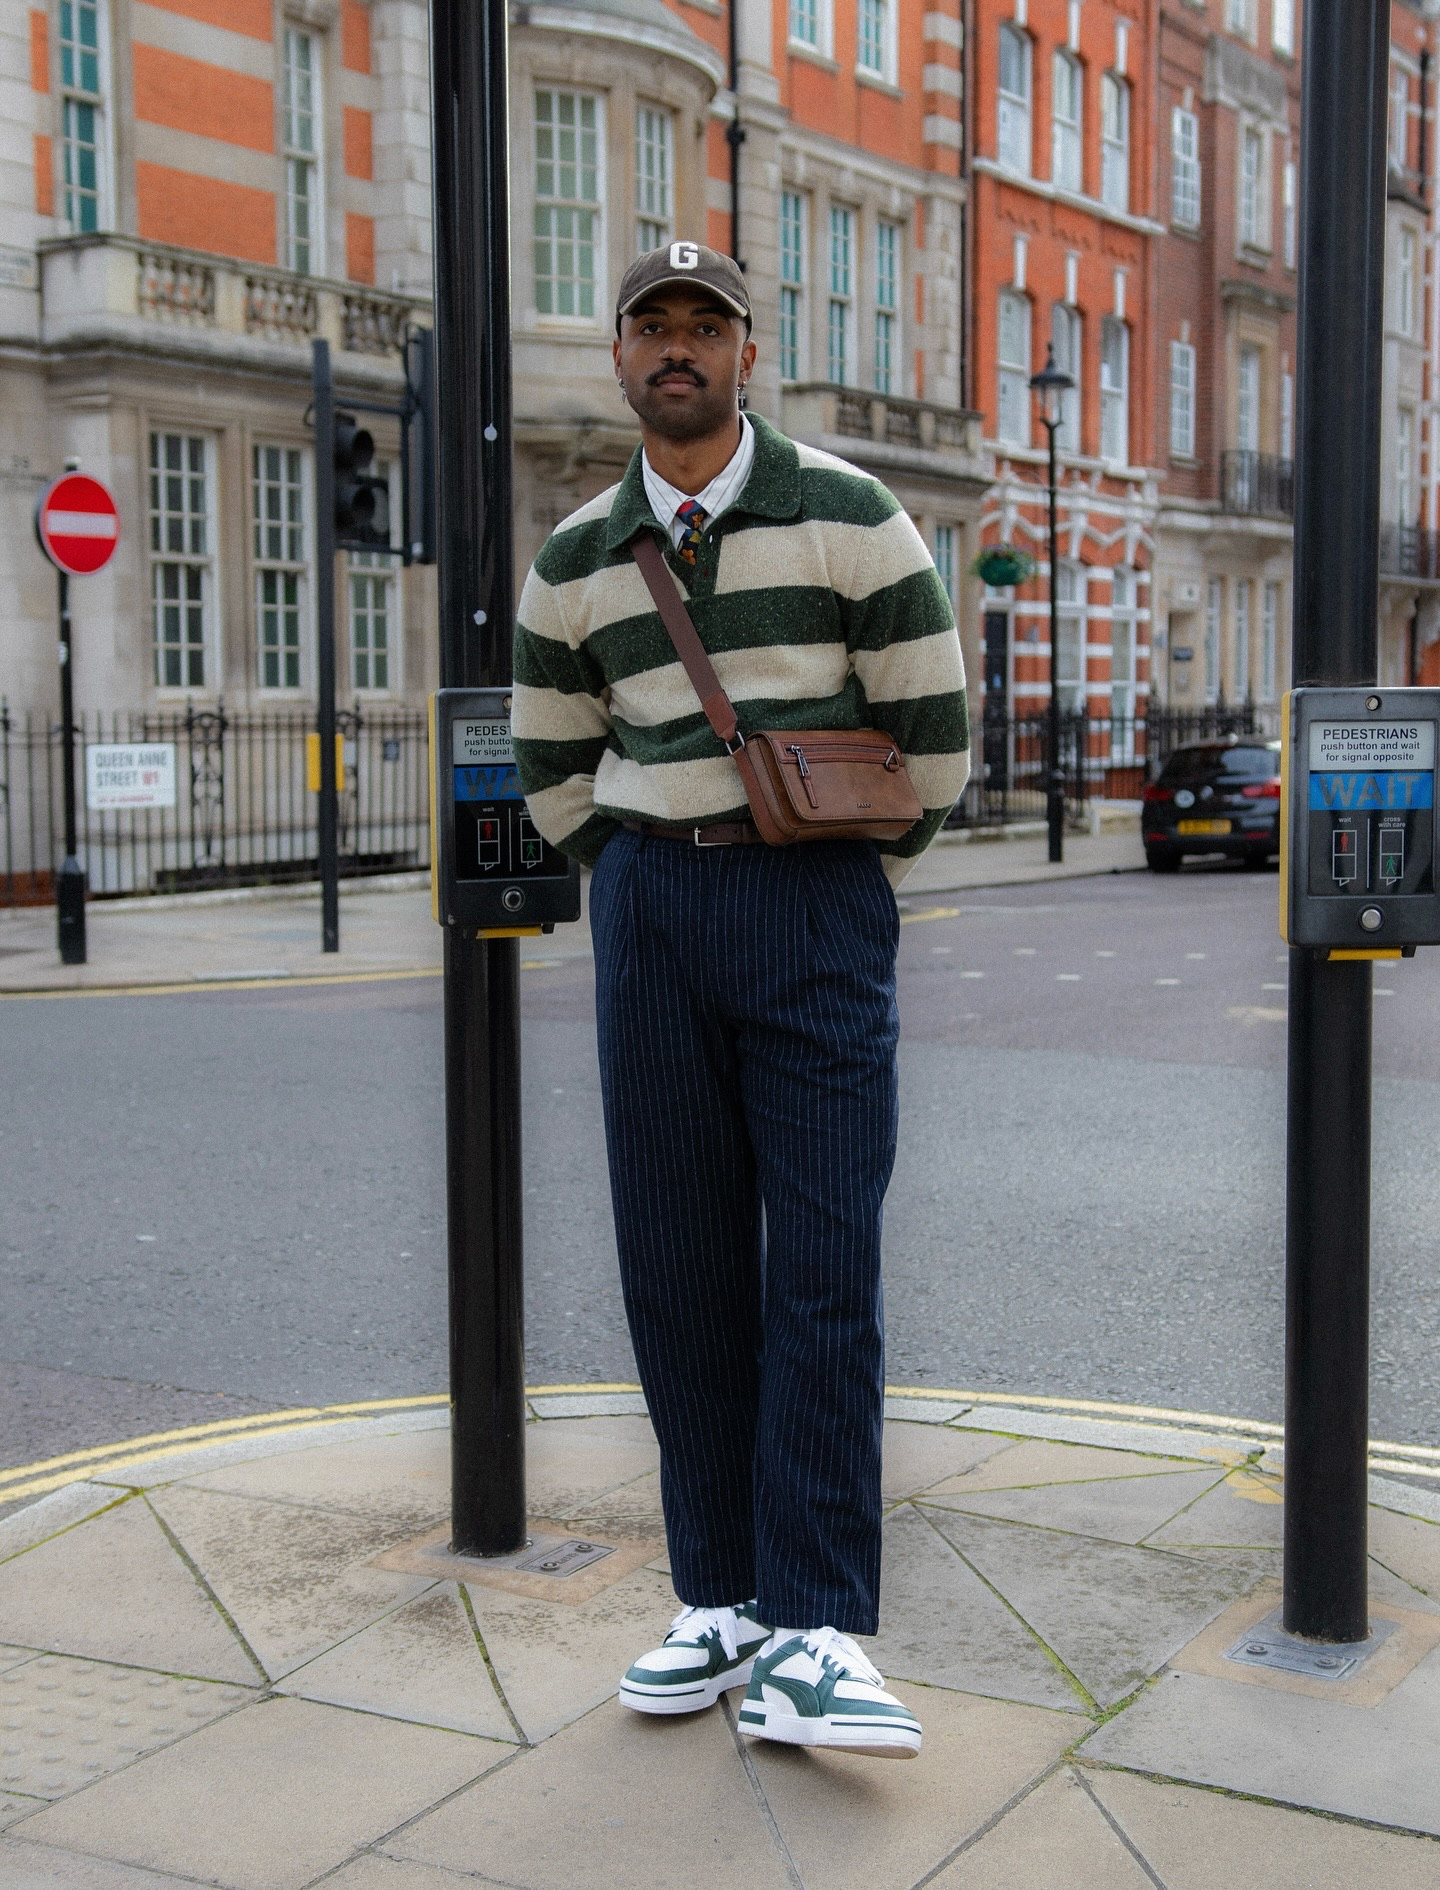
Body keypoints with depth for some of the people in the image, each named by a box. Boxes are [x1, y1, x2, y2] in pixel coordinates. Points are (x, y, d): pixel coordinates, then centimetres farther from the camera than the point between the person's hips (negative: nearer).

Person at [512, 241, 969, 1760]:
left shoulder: (848, 518, 0)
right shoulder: (575, 562, 10)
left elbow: (931, 731, 1)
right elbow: (550, 761, 20)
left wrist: (840, 894, 7)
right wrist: (646, 885, 13)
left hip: (818, 908, -3)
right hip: (648, 910, 4)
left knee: (822, 1264, -7)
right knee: (677, 1263, 4)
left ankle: (808, 1637, -5)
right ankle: (719, 1598, 15)